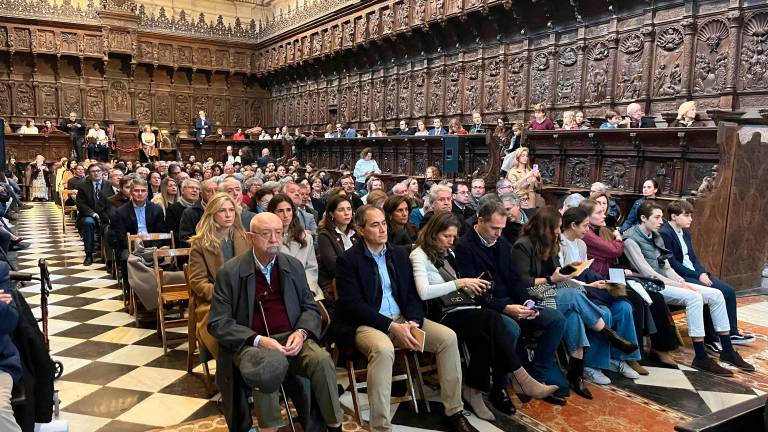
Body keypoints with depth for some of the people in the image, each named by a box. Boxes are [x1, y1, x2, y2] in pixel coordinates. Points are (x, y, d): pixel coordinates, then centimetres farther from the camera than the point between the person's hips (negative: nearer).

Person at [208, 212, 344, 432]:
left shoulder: (293, 266, 11)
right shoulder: (229, 272, 0)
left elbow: (310, 307, 13)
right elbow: (218, 323, -4)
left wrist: (301, 332, -9)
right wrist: (258, 340, -17)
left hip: (290, 339, 3)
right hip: (249, 344, -3)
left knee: (322, 359, -26)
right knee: (270, 364, -35)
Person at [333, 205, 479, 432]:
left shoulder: (399, 255, 12)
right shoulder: (348, 260, -5)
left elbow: (412, 294, 11)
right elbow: (353, 305, -13)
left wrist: (413, 321, -11)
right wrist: (392, 327, -21)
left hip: (402, 319, 6)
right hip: (367, 324, -5)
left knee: (448, 337, -13)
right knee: (383, 349, -38)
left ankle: (454, 412, 0)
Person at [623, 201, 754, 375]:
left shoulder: (656, 237, 16)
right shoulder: (631, 240, -11)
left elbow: (666, 268, 15)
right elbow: (646, 272, -18)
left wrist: (683, 283, -4)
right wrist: (678, 285, -17)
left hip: (664, 281, 9)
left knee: (716, 295, -4)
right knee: (694, 297, -30)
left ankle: (727, 351, 4)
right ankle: (701, 358, -23)